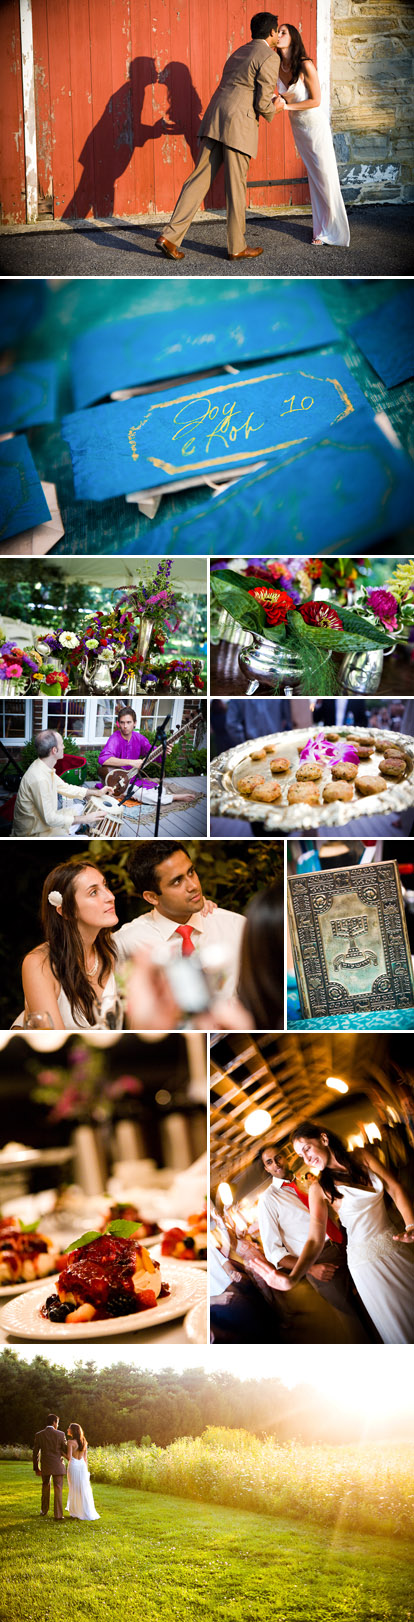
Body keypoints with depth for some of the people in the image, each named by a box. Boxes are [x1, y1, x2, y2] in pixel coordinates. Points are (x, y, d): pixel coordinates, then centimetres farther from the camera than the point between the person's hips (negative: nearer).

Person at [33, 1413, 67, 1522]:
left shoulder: (39, 1435, -2)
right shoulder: (60, 1434, -9)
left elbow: (35, 1453, 1)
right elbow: (66, 1450, -1)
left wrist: (36, 1468, 9)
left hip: (45, 1467, 3)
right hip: (57, 1466, -3)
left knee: (45, 1487, 24)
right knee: (58, 1490, 3)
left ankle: (44, 1510, 35)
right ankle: (58, 1514, -1)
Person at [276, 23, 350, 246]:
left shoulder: (305, 65, -20)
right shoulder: (278, 66, -3)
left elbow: (316, 100, -18)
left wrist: (287, 106, -22)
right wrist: (277, 101, -13)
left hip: (315, 124, -6)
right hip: (297, 126, 6)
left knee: (325, 176, -5)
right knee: (313, 177, 8)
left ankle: (334, 231, 3)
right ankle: (321, 229, 12)